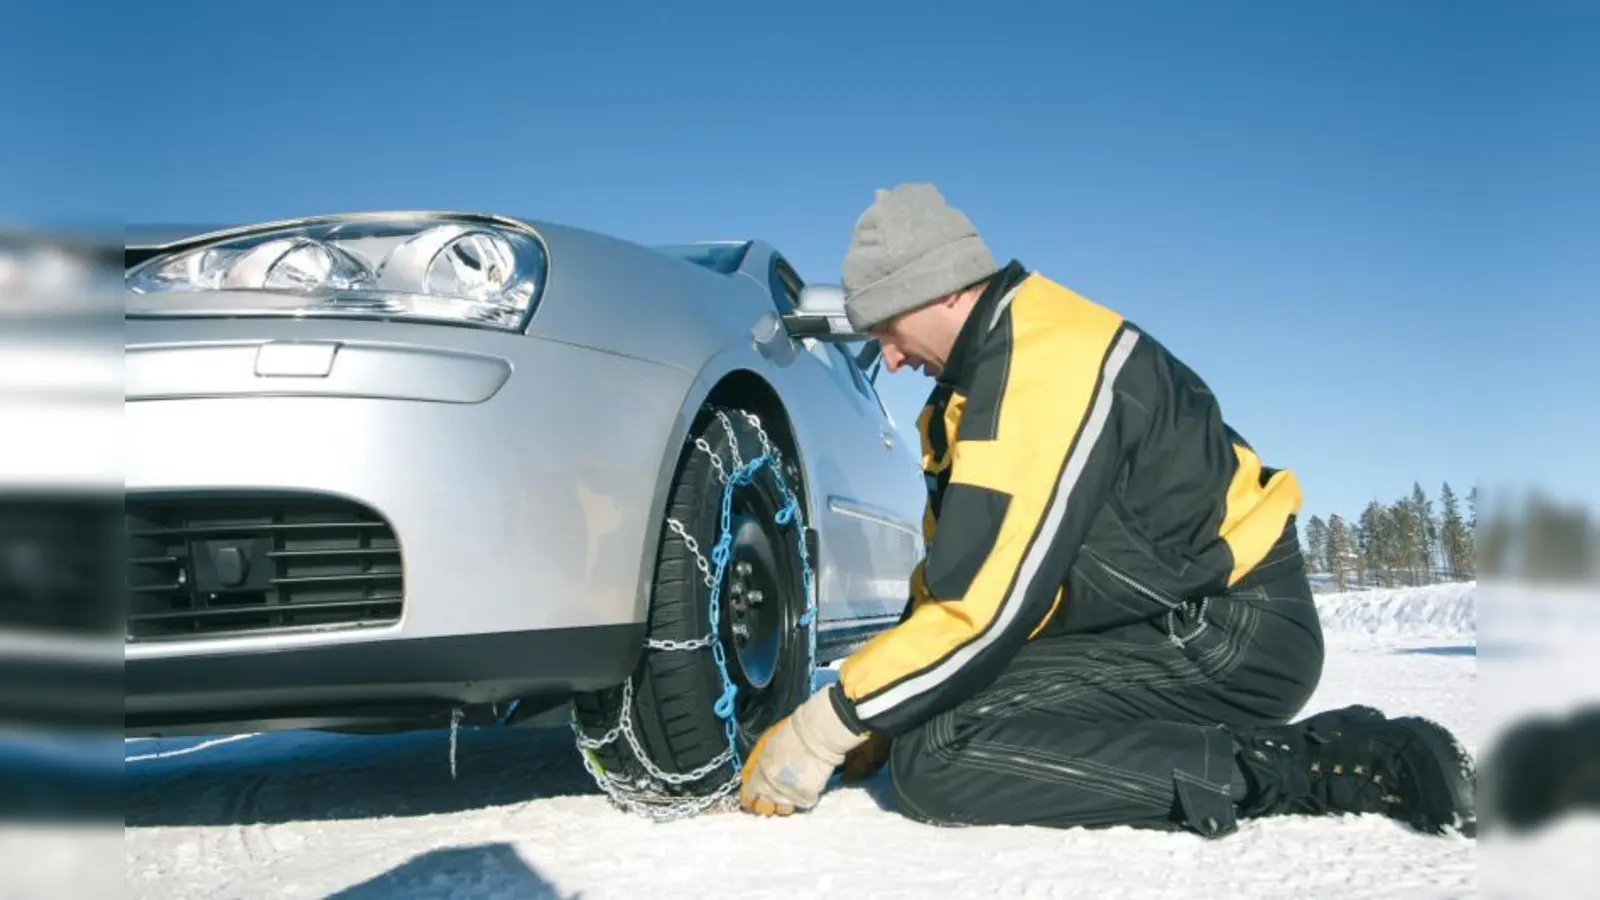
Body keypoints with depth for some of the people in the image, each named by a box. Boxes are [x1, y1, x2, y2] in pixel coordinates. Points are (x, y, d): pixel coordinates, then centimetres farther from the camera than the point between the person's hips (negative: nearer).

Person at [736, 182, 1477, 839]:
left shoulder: (1046, 367, -20)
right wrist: (878, 715, 7)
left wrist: (822, 728, -14)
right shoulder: (991, 365, 12)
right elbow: (951, 576, 16)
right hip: (1189, 621, 11)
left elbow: (985, 609, -23)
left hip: (1233, 634, -11)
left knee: (937, 757, -20)